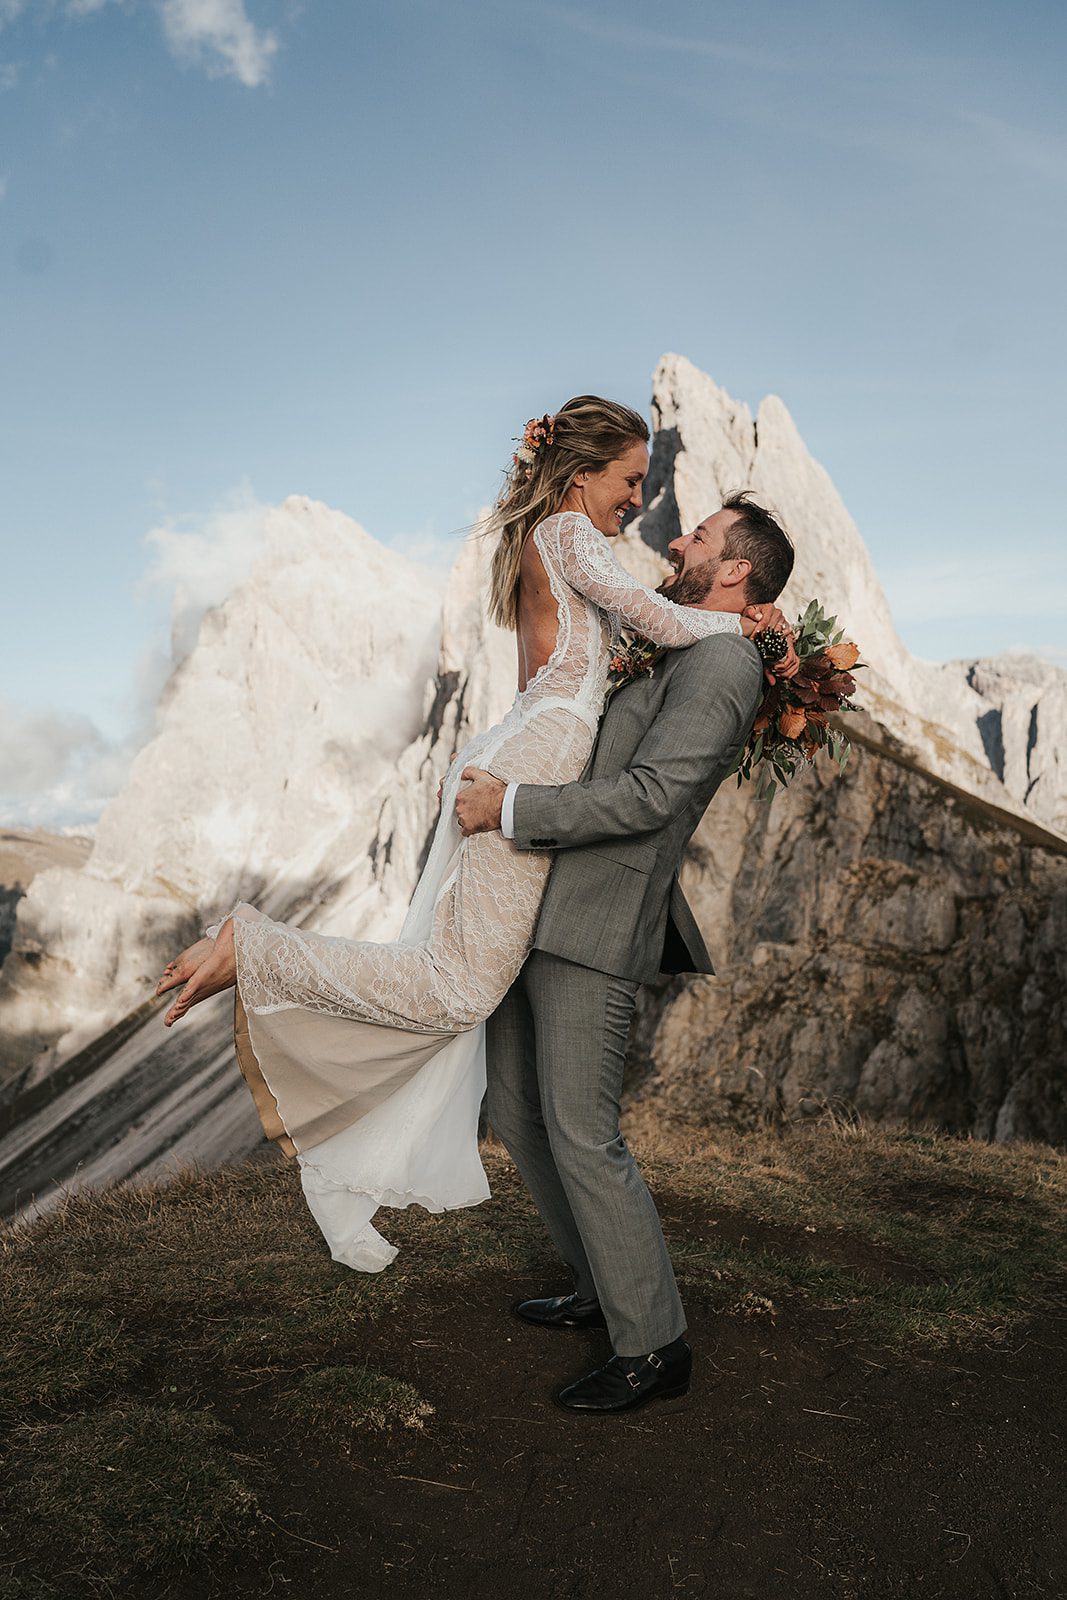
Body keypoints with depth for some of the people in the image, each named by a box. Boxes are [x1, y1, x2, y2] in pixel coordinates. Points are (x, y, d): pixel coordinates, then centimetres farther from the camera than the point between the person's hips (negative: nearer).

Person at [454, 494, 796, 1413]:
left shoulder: (724, 662, -11)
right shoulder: (667, 660, 21)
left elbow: (649, 795, -22)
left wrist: (511, 809, -18)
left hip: (593, 931, -10)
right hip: (531, 921, 10)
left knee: (581, 1136, -6)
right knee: (518, 1116, 15)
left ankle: (653, 1348, 9)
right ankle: (604, 1289, 31)